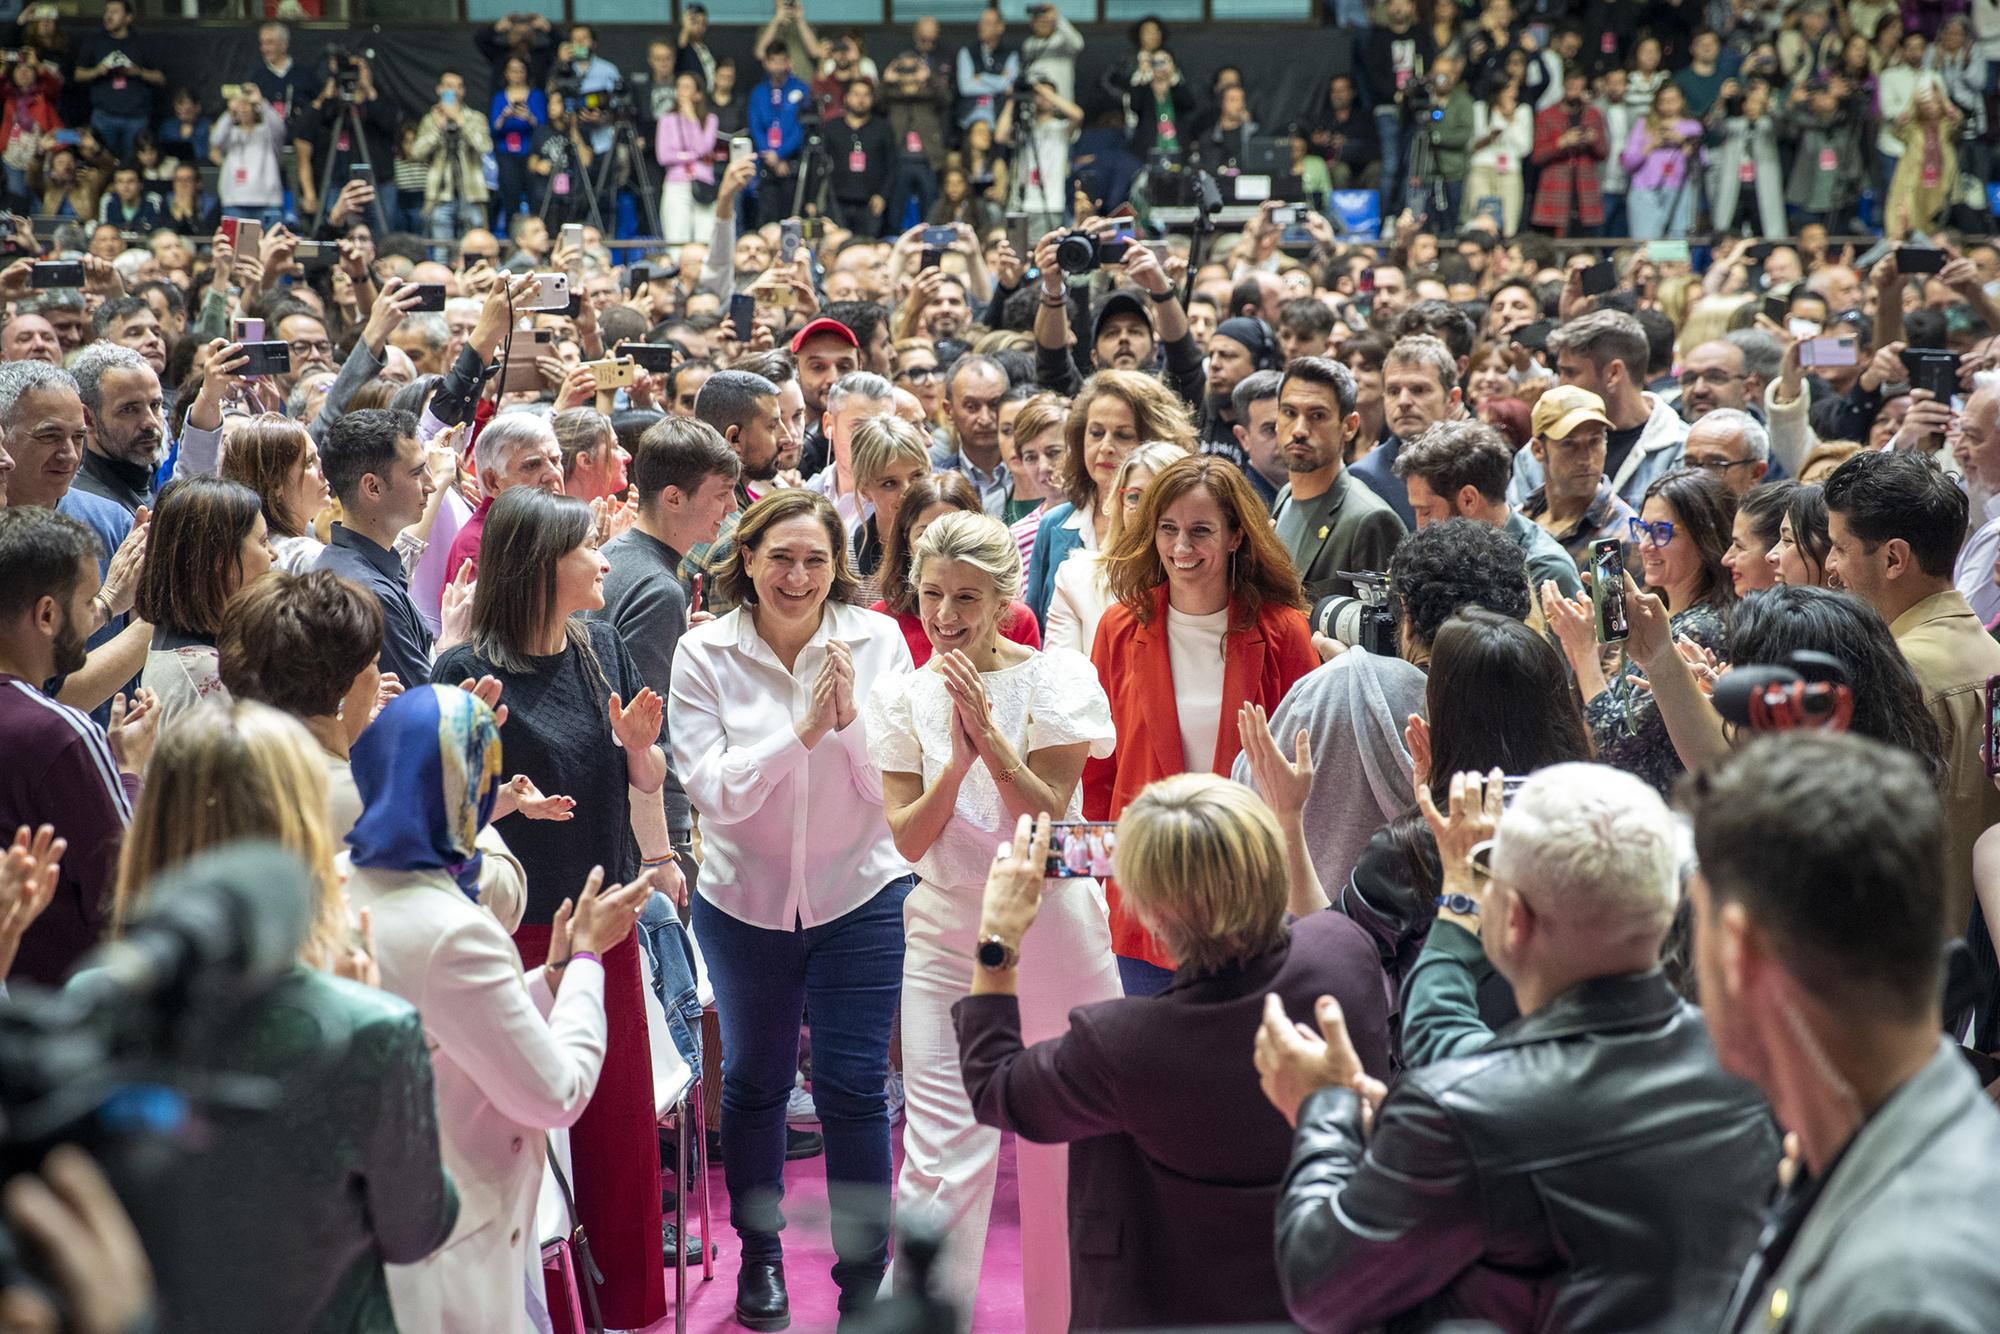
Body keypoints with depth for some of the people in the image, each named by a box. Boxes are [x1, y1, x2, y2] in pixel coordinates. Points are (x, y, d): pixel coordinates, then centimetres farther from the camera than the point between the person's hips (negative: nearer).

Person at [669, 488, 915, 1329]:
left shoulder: (875, 641, -8)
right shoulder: (705, 653, -8)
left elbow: (894, 788, -9)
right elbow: (712, 791, -16)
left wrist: (850, 716, -25)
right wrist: (801, 729, -26)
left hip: (860, 897, -1)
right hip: (745, 899, 1)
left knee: (854, 1087, -2)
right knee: (755, 1081, 15)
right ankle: (759, 1255, 35)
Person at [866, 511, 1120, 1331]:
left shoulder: (1057, 679, -4)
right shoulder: (903, 696, 3)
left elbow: (1049, 815, -11)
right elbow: (906, 839, -3)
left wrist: (988, 730, -21)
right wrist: (958, 758, -18)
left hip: (1053, 931, -1)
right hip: (946, 941, 1)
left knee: (1062, 1148, 9)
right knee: (941, 1161, -9)